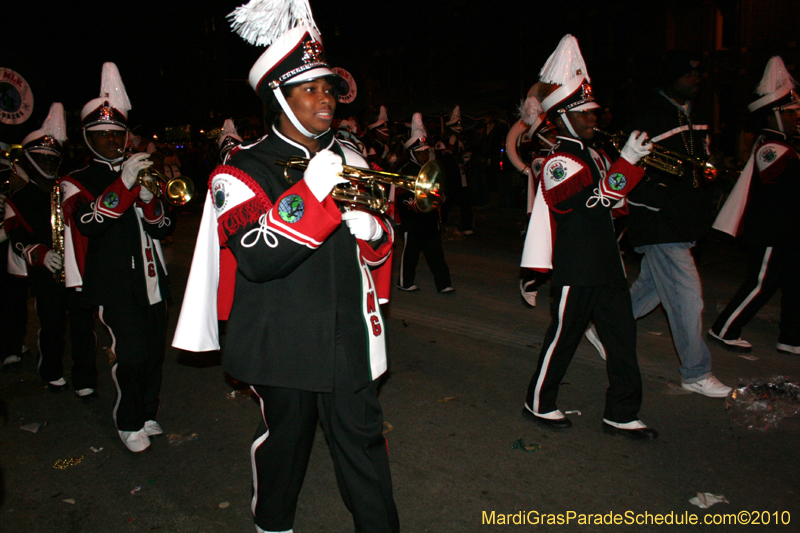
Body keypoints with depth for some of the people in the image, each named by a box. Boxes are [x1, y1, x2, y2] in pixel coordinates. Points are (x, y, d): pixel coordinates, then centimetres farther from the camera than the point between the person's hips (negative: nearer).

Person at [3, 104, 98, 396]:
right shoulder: (18, 198, 5)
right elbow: (18, 238, -1)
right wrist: (41, 254, -18)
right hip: (45, 274, -1)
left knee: (83, 324, -2)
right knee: (51, 325, 10)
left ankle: (84, 380, 7)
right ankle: (52, 373, 31)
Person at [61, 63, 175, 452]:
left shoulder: (141, 172, 18)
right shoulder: (77, 183, 5)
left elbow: (164, 228, 10)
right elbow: (88, 222, -17)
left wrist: (149, 199, -10)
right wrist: (123, 183, -26)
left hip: (150, 280, 5)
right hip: (113, 284, -5)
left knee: (154, 353, 9)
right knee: (130, 353, -12)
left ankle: (147, 413, 29)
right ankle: (129, 423, 8)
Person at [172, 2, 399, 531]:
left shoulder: (349, 161, 9)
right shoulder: (243, 172, -9)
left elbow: (379, 249, 16)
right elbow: (257, 258, -24)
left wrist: (371, 229, -9)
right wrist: (312, 190, -29)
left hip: (347, 334, 4)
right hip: (282, 342, -3)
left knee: (364, 438, 10)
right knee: (284, 439, 16)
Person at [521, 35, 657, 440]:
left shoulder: (594, 156, 15)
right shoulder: (558, 164, -14)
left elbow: (613, 199, 23)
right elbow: (599, 196, -27)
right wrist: (629, 159, -32)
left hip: (606, 266, 9)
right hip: (575, 272, -8)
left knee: (622, 336, 9)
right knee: (563, 338, 4)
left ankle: (621, 414, 22)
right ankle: (539, 403, 24)